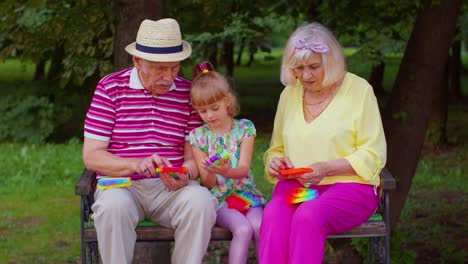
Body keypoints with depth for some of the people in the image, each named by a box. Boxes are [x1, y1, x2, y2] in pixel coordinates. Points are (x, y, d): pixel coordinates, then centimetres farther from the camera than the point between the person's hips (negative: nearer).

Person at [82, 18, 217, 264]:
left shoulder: (187, 92, 7)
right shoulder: (110, 87, 0)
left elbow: (193, 156, 7)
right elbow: (91, 156, -5)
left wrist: (185, 176, -18)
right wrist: (136, 164, -23)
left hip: (171, 188, 2)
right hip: (122, 185, -2)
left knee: (201, 201, -30)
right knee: (113, 205, -35)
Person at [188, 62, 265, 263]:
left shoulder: (244, 128, 1)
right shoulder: (198, 136, 0)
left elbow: (244, 169, -8)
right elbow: (208, 183, -3)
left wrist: (226, 171, -31)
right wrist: (209, 172, -28)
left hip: (245, 192, 1)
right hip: (218, 198, -1)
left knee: (260, 226, -27)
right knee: (243, 229, -28)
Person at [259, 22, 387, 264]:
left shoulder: (359, 90, 0)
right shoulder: (289, 94, 14)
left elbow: (373, 156, -4)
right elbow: (275, 150, 24)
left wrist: (326, 169, -17)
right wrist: (275, 163, -1)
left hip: (349, 184, -3)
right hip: (296, 186, 3)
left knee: (308, 216, -36)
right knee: (273, 215, -32)